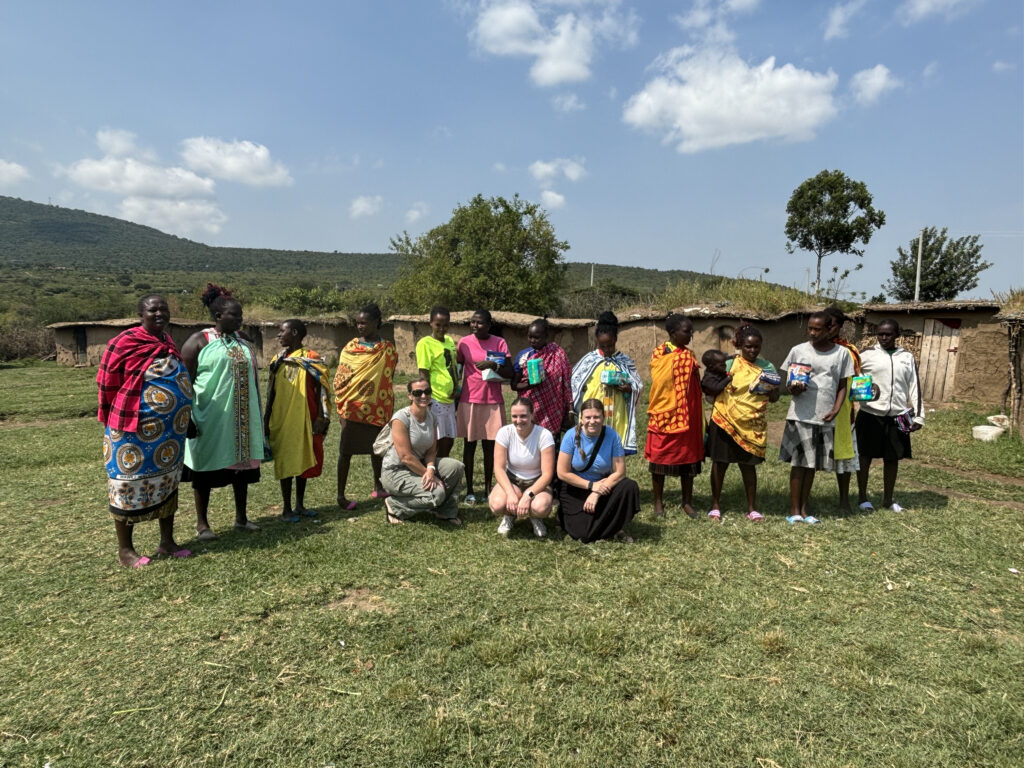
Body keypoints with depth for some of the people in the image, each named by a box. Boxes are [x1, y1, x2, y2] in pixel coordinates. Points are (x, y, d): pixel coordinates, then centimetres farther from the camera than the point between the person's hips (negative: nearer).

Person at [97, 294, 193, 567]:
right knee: (130, 484, 3)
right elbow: (107, 384, -6)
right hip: (135, 430, -7)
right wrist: (117, 418, 3)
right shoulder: (125, 342, -12)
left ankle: (167, 542, 25)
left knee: (167, 482, 13)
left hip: (169, 430, 7)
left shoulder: (168, 342, 9)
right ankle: (125, 549, 17)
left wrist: (185, 420, 17)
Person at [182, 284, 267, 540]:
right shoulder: (199, 341, -6)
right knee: (207, 467, 5)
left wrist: (258, 413, 15)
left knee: (242, 462, 11)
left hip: (242, 417, 5)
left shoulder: (243, 341, 10)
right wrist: (189, 417, -13)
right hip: (211, 417, -5)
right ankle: (202, 523, 18)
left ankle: (241, 518, 25)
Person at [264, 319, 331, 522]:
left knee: (304, 460, 9)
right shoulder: (278, 359, 8)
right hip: (281, 420, 2)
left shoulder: (311, 358, -3)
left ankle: (300, 505, 22)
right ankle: (286, 508, 13)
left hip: (305, 419, -2)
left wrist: (320, 417, -11)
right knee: (284, 461, 4)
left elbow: (321, 389, -5)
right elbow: (271, 391, 13)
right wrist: (268, 420, 11)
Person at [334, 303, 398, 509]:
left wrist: (386, 409, -2)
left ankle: (378, 486, 31)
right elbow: (340, 378, 1)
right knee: (346, 450, 0)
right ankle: (340, 495, 7)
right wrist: (342, 405, -8)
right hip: (352, 407, -1)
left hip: (377, 407, 1)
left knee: (377, 447, 14)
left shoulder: (387, 349, 2)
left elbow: (388, 379, 4)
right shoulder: (350, 347, 2)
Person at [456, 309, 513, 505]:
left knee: (490, 445, 6)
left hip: (493, 401, 0)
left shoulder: (499, 343, 1)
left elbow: (509, 373, -2)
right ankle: (469, 490, 12)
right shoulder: (464, 342, 1)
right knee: (469, 444, 4)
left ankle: (488, 488, 17)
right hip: (469, 401, 0)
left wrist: (493, 365, -20)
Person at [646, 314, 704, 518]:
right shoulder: (659, 354, -6)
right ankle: (658, 502, 17)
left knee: (688, 456, 8)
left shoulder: (688, 356, 11)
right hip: (664, 414, -5)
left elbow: (695, 385, 13)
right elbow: (660, 384, -11)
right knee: (660, 456, 5)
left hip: (687, 416, 5)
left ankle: (687, 502, 20)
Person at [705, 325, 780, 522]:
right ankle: (715, 505, 18)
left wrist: (771, 391, -13)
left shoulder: (767, 367, 5)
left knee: (748, 465, 7)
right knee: (720, 462, 6)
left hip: (752, 425, 2)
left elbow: (774, 398, 7)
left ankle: (752, 508, 19)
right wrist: (723, 378, -16)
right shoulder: (729, 364, -2)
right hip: (725, 422, -2)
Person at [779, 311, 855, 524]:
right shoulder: (798, 351, 1)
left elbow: (842, 386, 8)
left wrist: (835, 410, -6)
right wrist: (793, 389, -17)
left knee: (813, 464, 8)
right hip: (800, 416, -2)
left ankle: (804, 509, 18)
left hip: (825, 418, 2)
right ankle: (794, 510, 7)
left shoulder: (842, 354, 4)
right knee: (799, 463, 0)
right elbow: (788, 382, 6)